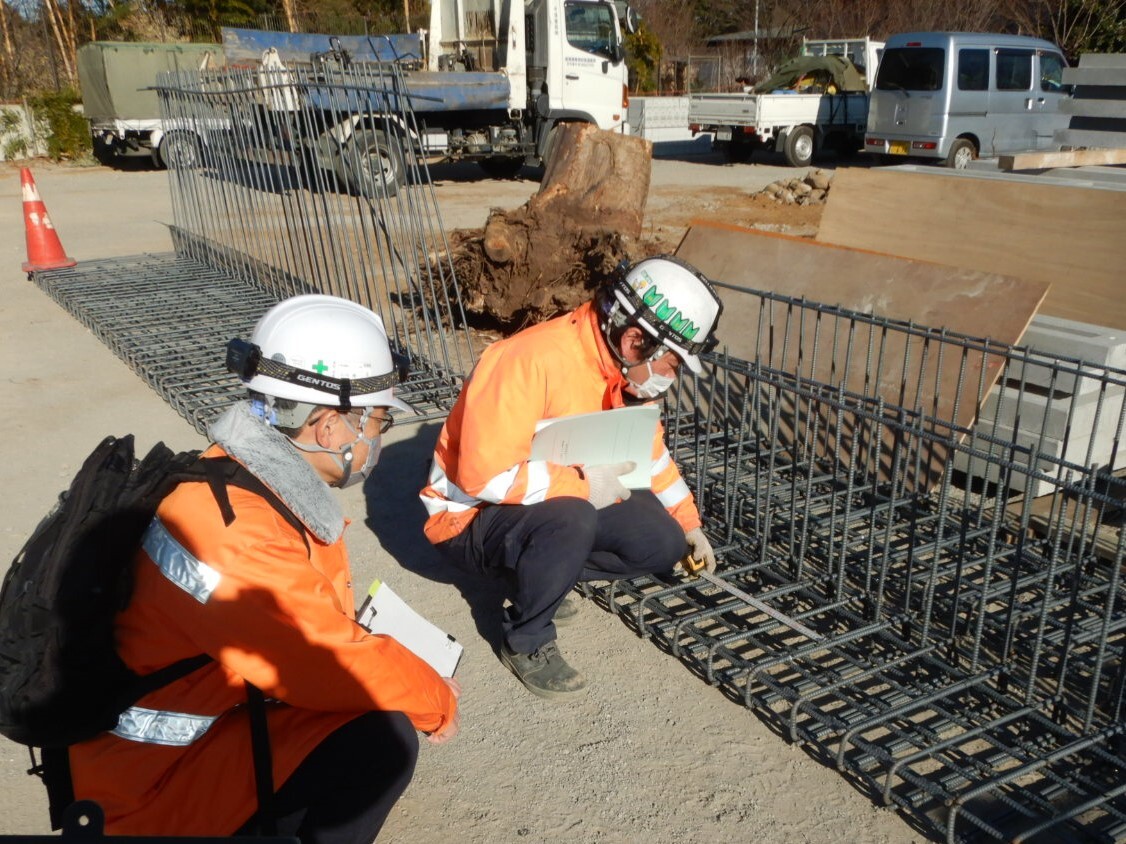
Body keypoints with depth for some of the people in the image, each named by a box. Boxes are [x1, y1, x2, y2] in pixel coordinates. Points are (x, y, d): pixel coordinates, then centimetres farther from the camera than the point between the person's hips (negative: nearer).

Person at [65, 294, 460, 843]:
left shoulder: (257, 480, -2)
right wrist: (437, 700, -7)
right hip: (155, 784, -9)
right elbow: (343, 667, -24)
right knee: (380, 738, -21)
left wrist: (418, 682, 0)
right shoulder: (240, 535, -32)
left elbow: (321, 630, 7)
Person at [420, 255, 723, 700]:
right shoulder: (532, 360, -31)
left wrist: (688, 523, 13)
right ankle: (525, 641, -10)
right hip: (471, 515, -7)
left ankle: (539, 577, 12)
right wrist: (584, 485, -29)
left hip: (566, 500, 8)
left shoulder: (627, 366, -5)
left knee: (662, 544, -5)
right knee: (570, 520, -37)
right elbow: (483, 476, -34)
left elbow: (649, 450, 12)